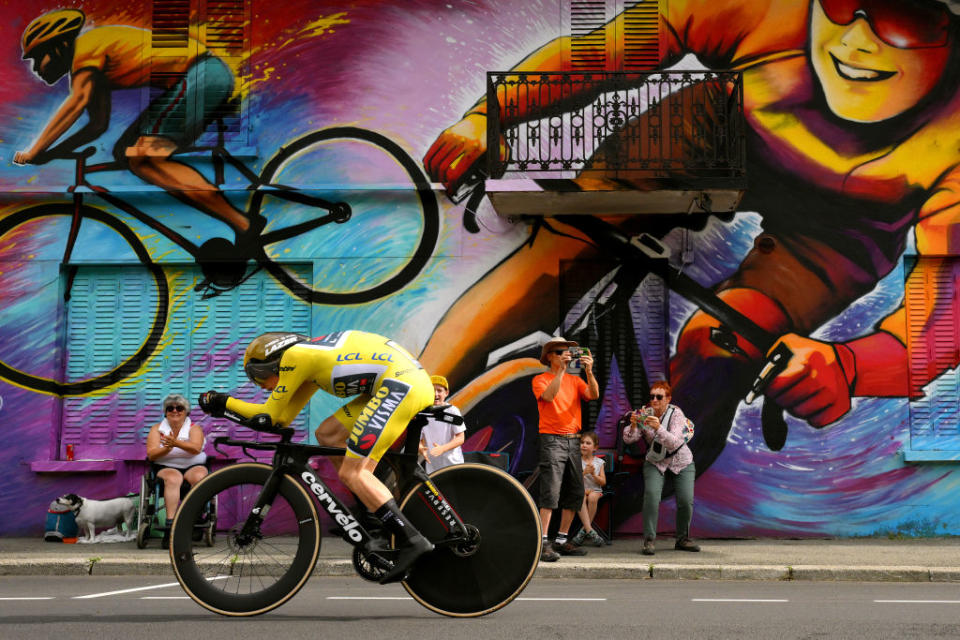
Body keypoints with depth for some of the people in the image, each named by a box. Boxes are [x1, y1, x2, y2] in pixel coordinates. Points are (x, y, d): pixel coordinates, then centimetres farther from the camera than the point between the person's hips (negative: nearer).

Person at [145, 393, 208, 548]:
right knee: (173, 479, -35)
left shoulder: (194, 428, 3)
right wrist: (167, 448, -25)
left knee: (199, 477, -33)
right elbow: (151, 454, -5)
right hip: (166, 467, 0)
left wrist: (176, 443, -35)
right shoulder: (157, 429, 7)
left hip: (193, 466, 1)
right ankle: (170, 525, -45)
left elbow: (196, 448, -18)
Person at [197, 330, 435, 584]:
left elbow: (270, 415, 4)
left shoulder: (293, 355, -1)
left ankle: (411, 540, -16)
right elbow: (283, 419, 28)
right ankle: (374, 508, 14)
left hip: (403, 383, -10)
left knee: (351, 472, -10)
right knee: (327, 434, 14)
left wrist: (224, 401, 16)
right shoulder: (309, 360, 26)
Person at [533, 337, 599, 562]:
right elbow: (548, 395, -19)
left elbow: (593, 395, -2)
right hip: (552, 440, -6)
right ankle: (543, 544, -14)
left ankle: (561, 541, 14)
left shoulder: (575, 380, 15)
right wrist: (561, 370, -23)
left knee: (575, 494, 6)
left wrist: (588, 372, -16)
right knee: (551, 493, -13)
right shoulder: (540, 379, 2)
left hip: (573, 441, 6)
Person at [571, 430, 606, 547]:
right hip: (580, 489, -1)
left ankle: (584, 529, -23)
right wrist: (584, 473, -16)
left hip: (595, 490, 1)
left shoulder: (599, 462, 8)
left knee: (592, 497, -35)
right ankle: (590, 530, -39)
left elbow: (603, 482, 4)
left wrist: (593, 474, -13)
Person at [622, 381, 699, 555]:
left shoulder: (676, 414, -17)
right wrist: (633, 425, -36)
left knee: (686, 501, -12)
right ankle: (649, 540, -17)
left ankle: (683, 539, 11)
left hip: (681, 463, -1)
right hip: (655, 463, 1)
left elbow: (674, 443, -30)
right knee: (651, 495, -23)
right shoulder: (645, 414, -7)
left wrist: (659, 428, -46)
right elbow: (628, 439, -15)